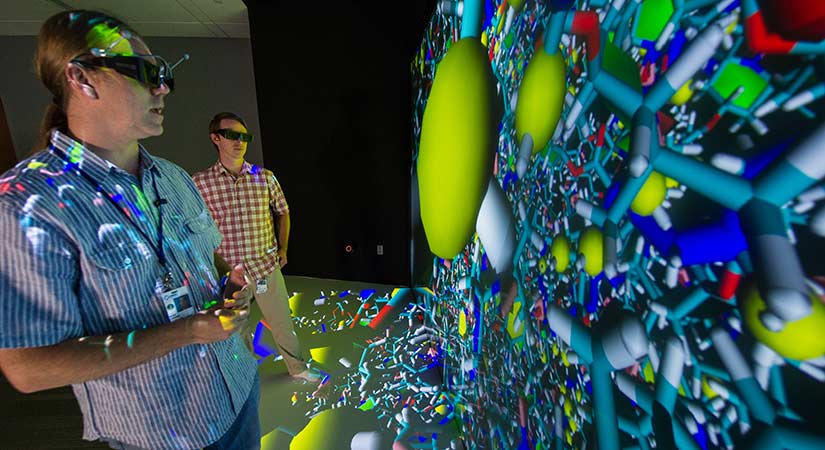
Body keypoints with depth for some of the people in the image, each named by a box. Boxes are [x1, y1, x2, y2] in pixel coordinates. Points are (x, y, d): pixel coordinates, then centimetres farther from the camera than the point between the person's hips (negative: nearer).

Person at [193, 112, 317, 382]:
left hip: (267, 267, 1)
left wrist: (283, 249, 6)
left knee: (282, 322, 15)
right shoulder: (199, 182, -5)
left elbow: (282, 212, 11)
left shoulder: (265, 177, -1)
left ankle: (297, 367, 37)